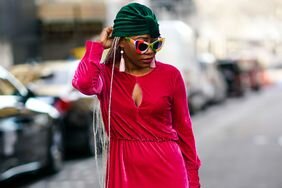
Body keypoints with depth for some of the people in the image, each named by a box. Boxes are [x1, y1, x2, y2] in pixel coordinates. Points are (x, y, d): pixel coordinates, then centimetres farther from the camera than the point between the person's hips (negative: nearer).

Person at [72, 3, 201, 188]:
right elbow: (84, 83, -26)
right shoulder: (106, 74, -1)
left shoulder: (170, 75, -1)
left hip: (166, 170, 0)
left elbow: (183, 128, 5)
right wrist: (98, 45, -11)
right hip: (124, 171, 1)